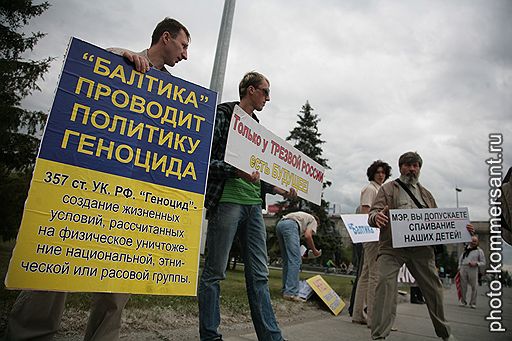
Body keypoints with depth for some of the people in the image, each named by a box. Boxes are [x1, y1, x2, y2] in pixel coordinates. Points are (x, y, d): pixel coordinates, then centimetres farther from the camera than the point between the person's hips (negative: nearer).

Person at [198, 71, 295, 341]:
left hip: (254, 205, 7)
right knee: (214, 273, 2)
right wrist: (236, 171, -21)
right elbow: (204, 159, -9)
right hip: (226, 201, -7)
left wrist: (278, 189, 13)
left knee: (259, 275, 9)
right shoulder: (223, 116, 0)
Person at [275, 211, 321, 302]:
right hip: (290, 225, -8)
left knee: (286, 260, 14)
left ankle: (285, 290, 15)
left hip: (279, 225, 8)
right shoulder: (313, 220, 22)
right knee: (295, 261, -9)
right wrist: (315, 251, 14)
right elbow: (307, 236, 2)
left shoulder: (303, 216, 40)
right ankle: (291, 293, -15)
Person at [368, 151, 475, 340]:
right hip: (392, 246, -4)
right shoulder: (387, 189, 7)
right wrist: (376, 217, -28)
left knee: (433, 286, 12)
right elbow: (373, 213, -4)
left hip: (421, 247, 5)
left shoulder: (425, 194, 23)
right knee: (385, 282, -18)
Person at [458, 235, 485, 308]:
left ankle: (473, 303, 10)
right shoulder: (466, 248, 14)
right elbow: (461, 258, 22)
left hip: (473, 269, -3)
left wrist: (476, 263, -13)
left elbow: (483, 263, 5)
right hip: (463, 268, 3)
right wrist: (459, 267, 13)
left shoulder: (479, 251, 5)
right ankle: (463, 301, 18)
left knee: (474, 287, -2)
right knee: (463, 286, 6)